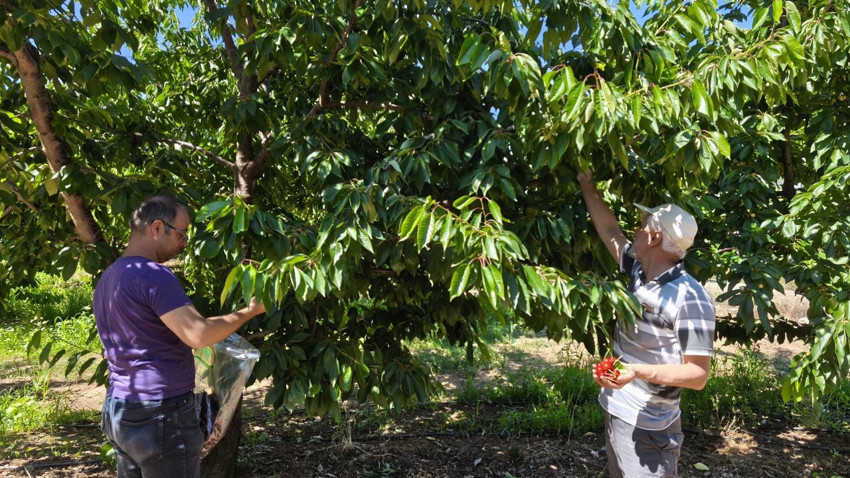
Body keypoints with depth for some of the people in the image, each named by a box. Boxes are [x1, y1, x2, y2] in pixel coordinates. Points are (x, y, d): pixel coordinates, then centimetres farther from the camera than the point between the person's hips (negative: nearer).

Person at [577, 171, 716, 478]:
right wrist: (586, 183, 17)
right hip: (615, 414, 8)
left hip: (648, 429, -8)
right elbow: (608, 229, 13)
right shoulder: (638, 272, 1)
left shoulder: (690, 298, -21)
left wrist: (638, 372, -33)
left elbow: (698, 375, -20)